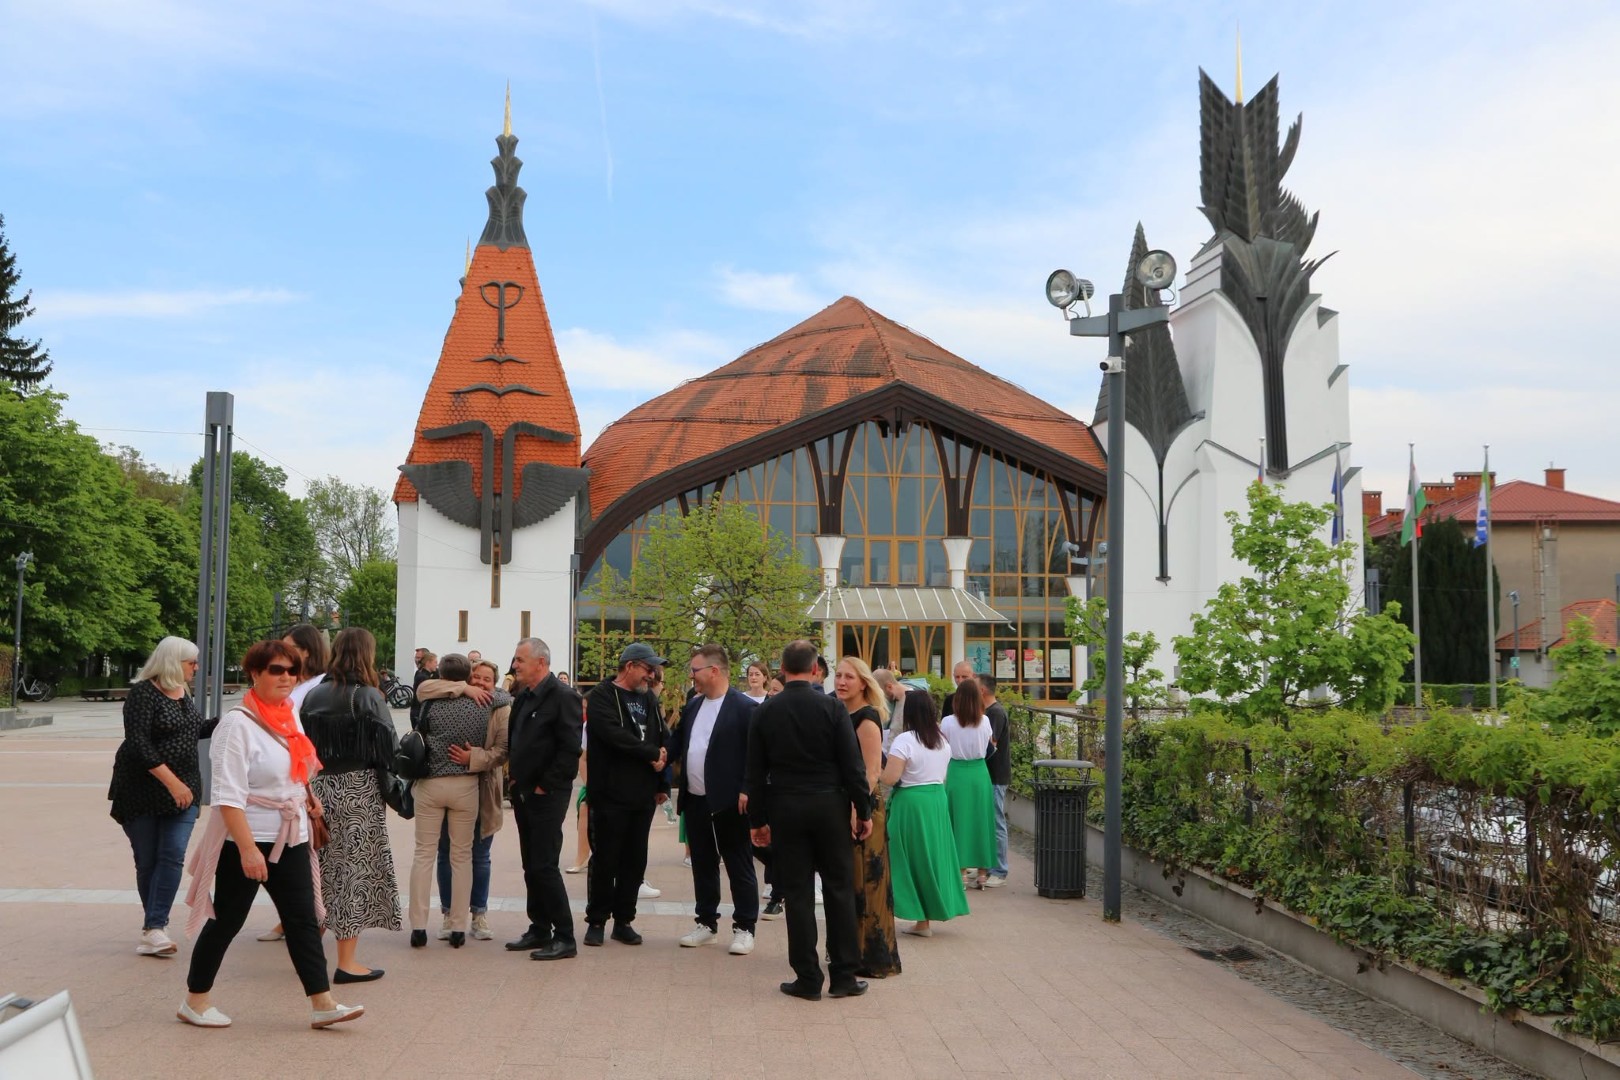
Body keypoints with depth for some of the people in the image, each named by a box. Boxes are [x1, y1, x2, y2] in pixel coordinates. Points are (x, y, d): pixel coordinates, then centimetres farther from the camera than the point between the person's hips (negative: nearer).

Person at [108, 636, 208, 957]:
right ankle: (155, 925, 16)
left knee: (173, 856, -9)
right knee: (147, 861, 3)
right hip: (143, 792, -5)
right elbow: (138, 744, -19)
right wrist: (171, 782, -24)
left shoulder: (183, 694, 11)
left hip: (183, 790, 6)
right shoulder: (143, 693, -11)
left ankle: (154, 928, -12)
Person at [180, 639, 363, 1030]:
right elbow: (228, 795, -22)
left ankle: (322, 1004, 3)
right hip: (244, 840, -7)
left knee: (304, 920, 3)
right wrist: (248, 849, -27)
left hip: (290, 839, 7)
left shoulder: (291, 716, 8)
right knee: (226, 921, 5)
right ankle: (195, 1000, 22)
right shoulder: (238, 723, -16)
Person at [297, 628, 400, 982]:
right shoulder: (368, 697, -12)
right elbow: (388, 747, -11)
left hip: (319, 788, 5)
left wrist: (311, 785, 15)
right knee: (356, 870, 1)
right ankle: (346, 962, 4)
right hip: (359, 790, -5)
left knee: (322, 868, 18)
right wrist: (392, 785, 6)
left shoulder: (313, 695, 4)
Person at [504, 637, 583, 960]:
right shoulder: (524, 697, 13)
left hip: (546, 796, -8)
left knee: (544, 866, -9)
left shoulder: (562, 697, -13)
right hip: (524, 794, 8)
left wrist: (544, 786, -16)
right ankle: (539, 931, 22)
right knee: (532, 867, 13)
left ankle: (565, 939, -2)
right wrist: (516, 779, 11)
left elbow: (570, 749, -18)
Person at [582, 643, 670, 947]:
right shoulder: (602, 695, -5)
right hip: (610, 793, -6)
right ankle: (596, 920, 12)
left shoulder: (649, 700, 15)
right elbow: (615, 735, -20)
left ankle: (623, 920, 17)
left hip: (643, 796, 6)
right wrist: (652, 754, -13)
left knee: (634, 861, 8)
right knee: (605, 860, 1)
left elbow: (664, 740, 13)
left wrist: (663, 783, 4)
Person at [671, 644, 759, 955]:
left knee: (739, 866, 3)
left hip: (729, 802, -7)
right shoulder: (692, 706, 12)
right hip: (695, 801, 7)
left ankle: (744, 928, 10)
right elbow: (677, 743, 17)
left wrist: (746, 790, -20)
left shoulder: (744, 707, -11)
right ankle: (707, 923, 25)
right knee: (702, 864, 14)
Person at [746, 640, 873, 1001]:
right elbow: (852, 764, -6)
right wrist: (863, 810, 3)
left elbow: (755, 772, 3)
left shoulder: (765, 712, 0)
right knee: (839, 890, 7)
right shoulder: (832, 707, -6)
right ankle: (844, 976, 10)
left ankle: (808, 979, 8)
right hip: (830, 807, -1)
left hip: (785, 810, 1)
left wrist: (758, 819, 11)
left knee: (797, 894, 5)